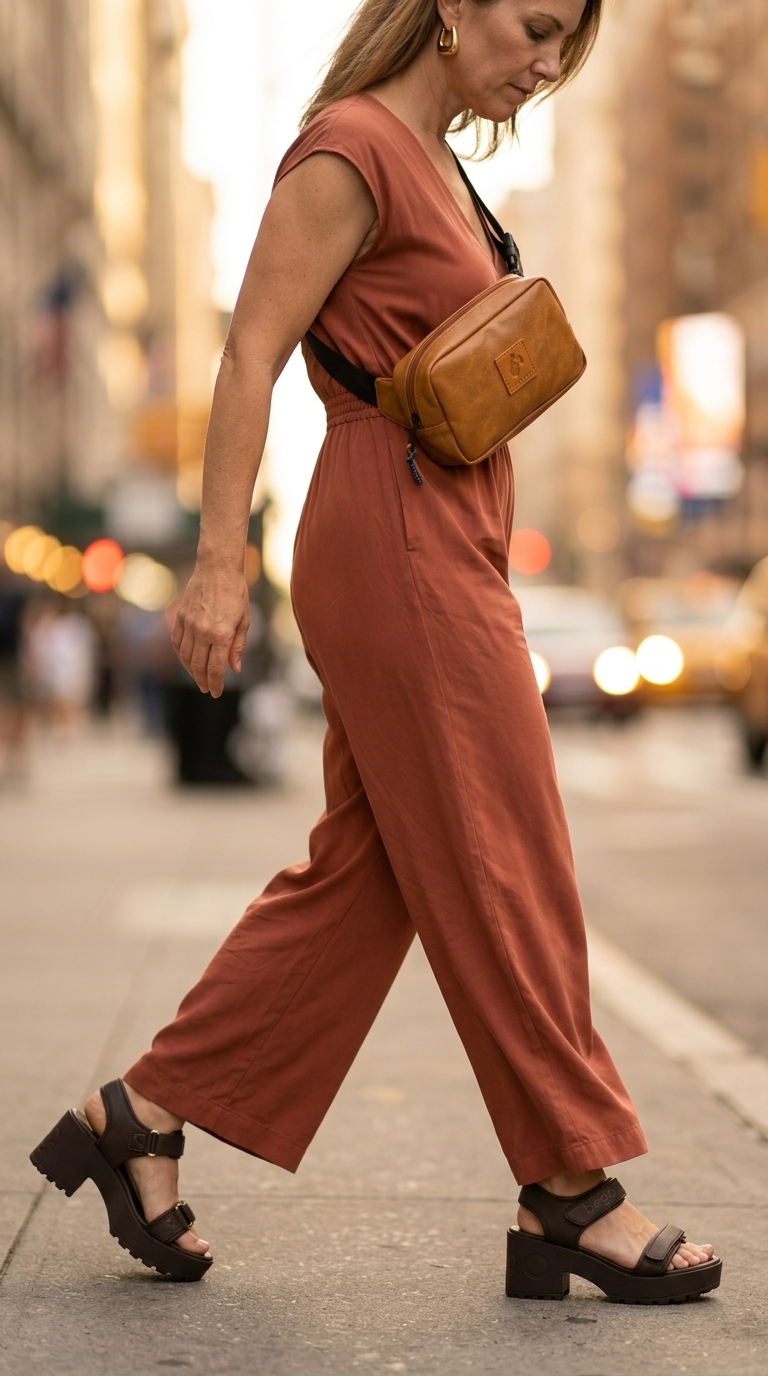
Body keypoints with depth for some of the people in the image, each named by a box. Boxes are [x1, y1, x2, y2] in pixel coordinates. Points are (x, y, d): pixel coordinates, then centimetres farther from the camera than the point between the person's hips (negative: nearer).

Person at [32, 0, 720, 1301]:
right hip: (395, 543, -10)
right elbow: (251, 353, -16)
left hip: (441, 546, 10)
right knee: (500, 874, -3)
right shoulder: (352, 152, -11)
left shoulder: (433, 163, 18)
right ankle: (571, 1192, 6)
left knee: (363, 871, 10)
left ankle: (145, 1115, 15)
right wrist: (219, 559, -19)